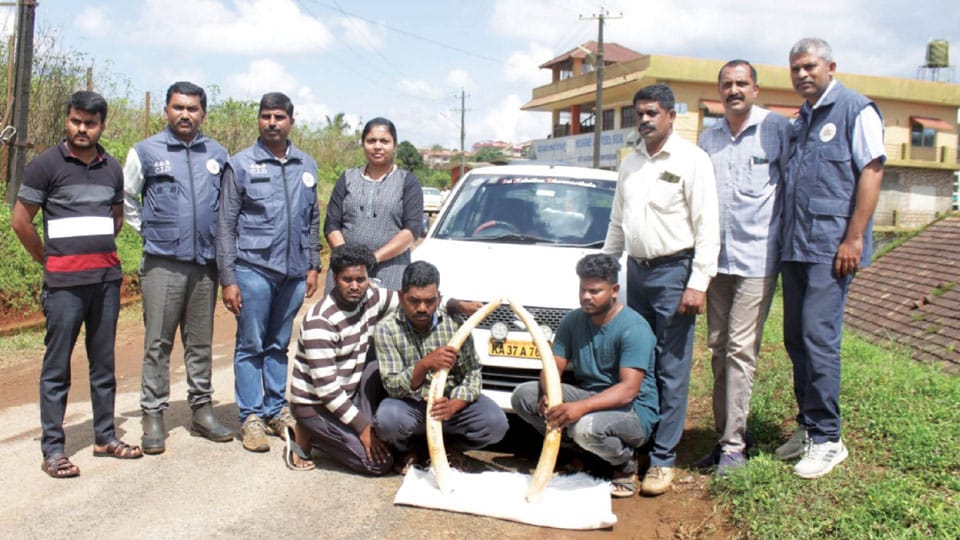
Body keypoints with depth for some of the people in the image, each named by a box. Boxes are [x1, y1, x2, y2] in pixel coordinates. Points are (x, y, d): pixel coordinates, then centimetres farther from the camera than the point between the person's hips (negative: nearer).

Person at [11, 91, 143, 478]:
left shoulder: (112, 168, 11)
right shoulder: (46, 165, -3)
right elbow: (20, 220, -2)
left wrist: (100, 252, 13)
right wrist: (48, 259, 3)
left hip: (108, 277, 5)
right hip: (65, 281, -5)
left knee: (104, 361, 11)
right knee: (57, 365, 0)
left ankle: (105, 436, 21)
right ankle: (52, 448, 7)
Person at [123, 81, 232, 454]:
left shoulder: (218, 154, 8)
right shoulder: (145, 152, 2)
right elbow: (124, 198, 10)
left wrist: (220, 237, 9)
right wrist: (146, 229, 4)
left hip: (205, 262, 3)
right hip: (163, 263, -2)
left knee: (200, 342, 10)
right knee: (158, 343, -1)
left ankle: (201, 411, 19)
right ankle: (153, 416, 7)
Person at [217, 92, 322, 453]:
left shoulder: (306, 166, 11)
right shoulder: (241, 164, 0)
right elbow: (226, 225, -2)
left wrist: (312, 266, 10)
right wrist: (228, 278, -8)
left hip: (293, 272, 4)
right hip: (254, 269, -3)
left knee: (279, 345, 12)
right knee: (251, 346, 1)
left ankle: (277, 410, 20)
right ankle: (251, 418, 8)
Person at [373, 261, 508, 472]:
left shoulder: (455, 324, -9)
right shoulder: (386, 330, -13)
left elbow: (472, 375, -6)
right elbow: (393, 387, -17)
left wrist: (453, 405, -27)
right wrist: (425, 364, -37)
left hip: (452, 404, 1)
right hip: (410, 406, -1)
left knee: (495, 422, -25)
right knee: (386, 420, -34)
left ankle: (454, 447, 9)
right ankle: (408, 449, 4)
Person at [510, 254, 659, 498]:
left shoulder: (634, 328, -18)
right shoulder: (573, 320, 2)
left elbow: (628, 390, -28)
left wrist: (582, 407, -42)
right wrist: (549, 396, -27)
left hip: (634, 411, -6)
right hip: (588, 397, 7)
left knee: (587, 426, -39)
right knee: (523, 395, -10)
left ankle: (626, 464, -4)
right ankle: (579, 450, 3)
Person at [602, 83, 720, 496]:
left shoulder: (691, 160, -6)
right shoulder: (630, 163, 14)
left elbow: (707, 227, -10)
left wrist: (698, 283, -16)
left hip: (673, 271, -6)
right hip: (636, 270, 6)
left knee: (671, 369, -3)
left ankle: (663, 458, 3)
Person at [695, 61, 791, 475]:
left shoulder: (777, 129, -2)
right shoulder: (708, 138, 15)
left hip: (756, 258, -6)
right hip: (716, 257, 6)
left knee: (741, 350, -7)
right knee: (718, 348, 9)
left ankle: (734, 445, 0)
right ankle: (725, 433, 20)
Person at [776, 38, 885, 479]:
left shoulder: (856, 110, -4)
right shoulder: (800, 121, 19)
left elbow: (872, 172, -11)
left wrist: (853, 237, -17)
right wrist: (783, 240, 15)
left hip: (831, 246, -8)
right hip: (795, 245, 8)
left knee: (818, 338, -10)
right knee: (796, 339, 10)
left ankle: (827, 439, 0)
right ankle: (807, 426, 21)